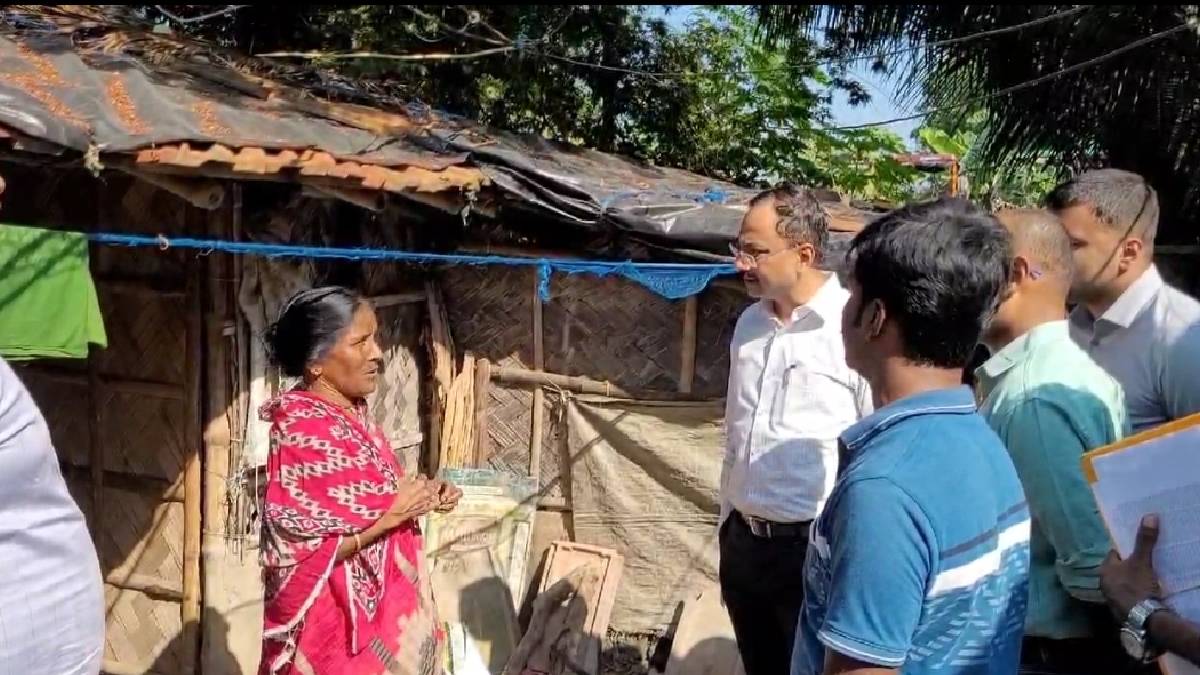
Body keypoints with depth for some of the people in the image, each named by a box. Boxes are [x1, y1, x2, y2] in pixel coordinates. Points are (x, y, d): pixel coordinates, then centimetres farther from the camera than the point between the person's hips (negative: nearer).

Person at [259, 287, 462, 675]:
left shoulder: (351, 414, 3)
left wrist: (418, 498, -1)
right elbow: (303, 553, -24)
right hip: (340, 624, -8)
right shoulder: (302, 432, -22)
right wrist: (394, 514, -24)